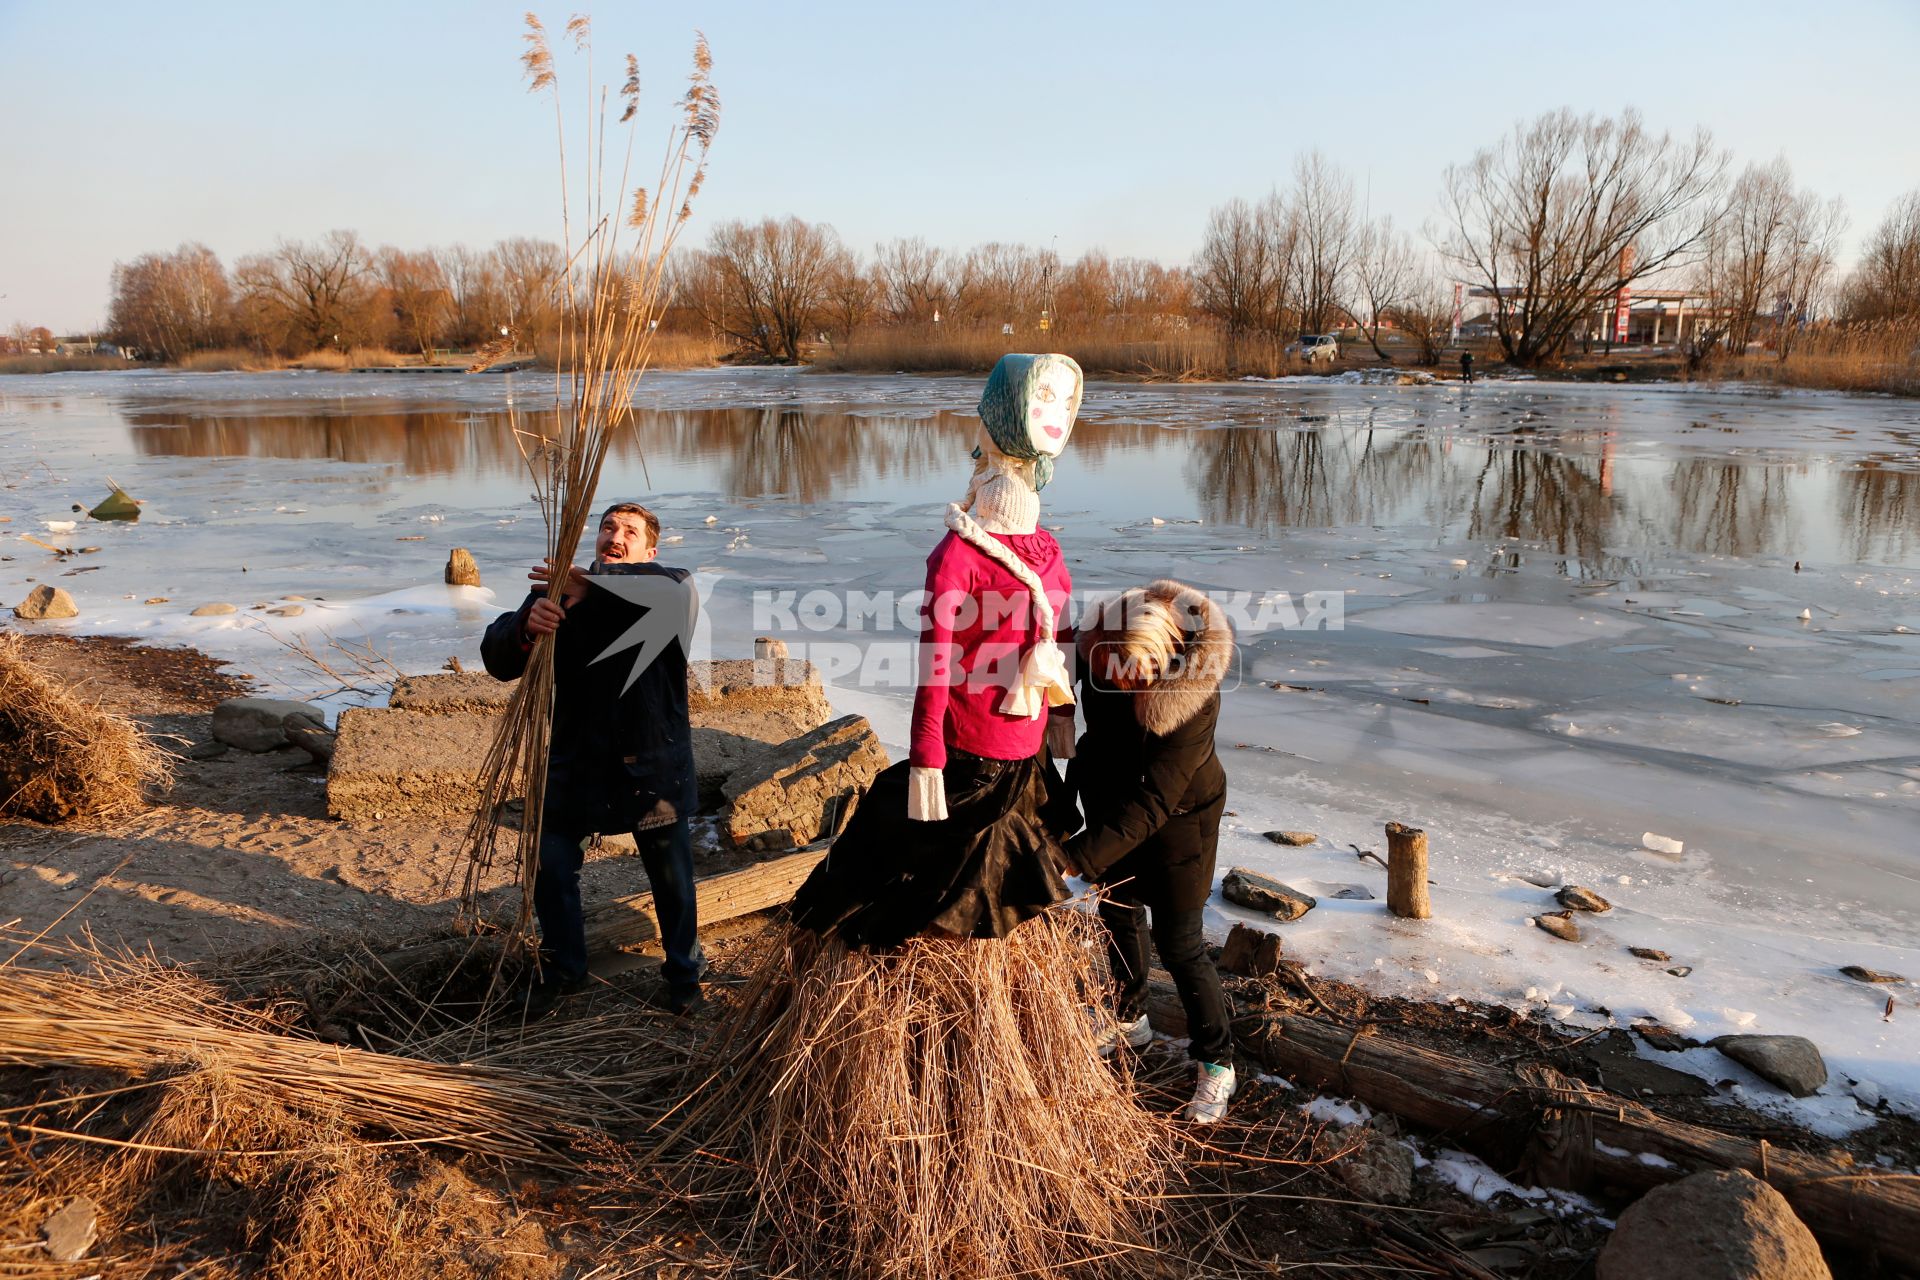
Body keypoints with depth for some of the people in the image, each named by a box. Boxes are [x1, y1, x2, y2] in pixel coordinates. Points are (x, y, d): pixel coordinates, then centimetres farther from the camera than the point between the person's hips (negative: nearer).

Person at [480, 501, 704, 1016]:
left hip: (653, 765, -2)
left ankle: (684, 972, 35)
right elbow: (497, 659, -10)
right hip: (574, 763, 2)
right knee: (550, 869, 11)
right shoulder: (554, 594, 1)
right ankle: (562, 968, 37)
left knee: (672, 878, 10)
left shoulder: (667, 590, -5)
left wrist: (592, 583, -41)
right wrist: (526, 628, -33)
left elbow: (676, 587, -32)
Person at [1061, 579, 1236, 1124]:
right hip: (1111, 800, 6)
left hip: (1177, 818, -6)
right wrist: (1077, 778, 4)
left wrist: (1075, 858, -39)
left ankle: (1216, 1063, 23)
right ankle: (1129, 1020, 46)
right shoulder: (1099, 652, -23)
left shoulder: (1192, 705, -37)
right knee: (1118, 914, 21)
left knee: (1178, 944, 2)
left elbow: (1150, 805, -36)